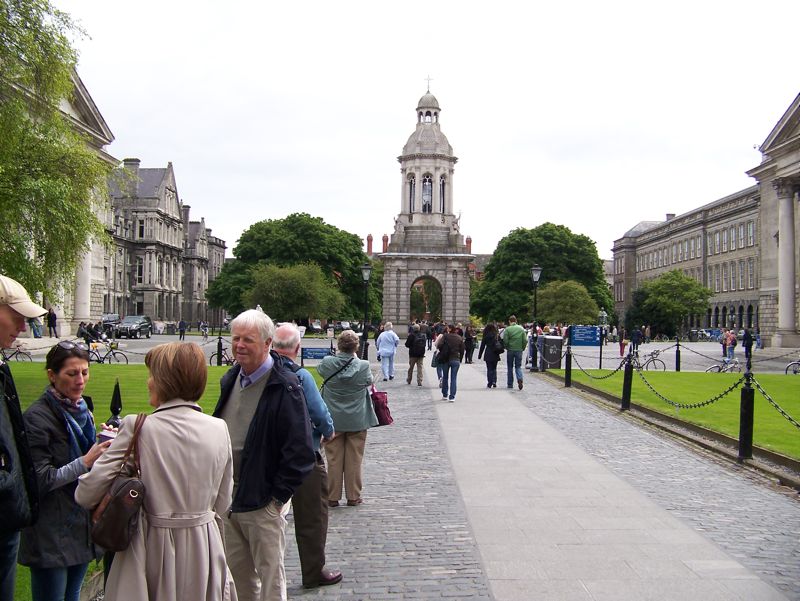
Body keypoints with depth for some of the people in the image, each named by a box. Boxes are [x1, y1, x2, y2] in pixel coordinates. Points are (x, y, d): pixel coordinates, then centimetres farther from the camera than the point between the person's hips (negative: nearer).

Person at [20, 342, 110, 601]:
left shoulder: (82, 410, 9)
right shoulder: (37, 418, -13)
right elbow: (39, 480, -17)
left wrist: (107, 446, 1)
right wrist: (86, 462, -22)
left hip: (82, 526, 7)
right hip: (51, 535, -7)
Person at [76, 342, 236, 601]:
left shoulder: (138, 428, -15)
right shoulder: (218, 429, -6)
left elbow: (86, 494, -12)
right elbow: (222, 503, 3)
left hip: (154, 550, -2)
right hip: (204, 549, 3)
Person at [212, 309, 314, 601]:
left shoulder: (285, 387, -17)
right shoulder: (230, 379, 7)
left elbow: (300, 451, -18)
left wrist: (277, 497, -15)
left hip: (264, 504, -7)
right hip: (227, 500, 7)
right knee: (237, 575, 19)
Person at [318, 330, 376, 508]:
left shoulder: (327, 363, -13)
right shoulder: (363, 366, -15)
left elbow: (320, 370, 10)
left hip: (333, 420, 1)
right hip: (357, 420, 0)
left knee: (334, 459, 10)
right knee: (354, 459, 10)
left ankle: (332, 497, 15)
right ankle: (353, 496, 16)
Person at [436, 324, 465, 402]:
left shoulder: (445, 336, -5)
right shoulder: (460, 338, 5)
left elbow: (439, 345, -14)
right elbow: (462, 350, 5)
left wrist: (442, 352, 5)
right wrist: (460, 359, 11)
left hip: (446, 359, -1)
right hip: (456, 360, 1)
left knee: (445, 377, 14)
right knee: (454, 378, 3)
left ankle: (445, 395, 22)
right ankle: (452, 397, -2)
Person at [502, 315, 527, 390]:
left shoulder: (507, 329, -8)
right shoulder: (521, 329, 1)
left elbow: (505, 341, -11)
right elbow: (525, 340, -2)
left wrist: (507, 347, 7)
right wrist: (522, 348, 11)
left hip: (510, 350, -2)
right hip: (519, 350, 2)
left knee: (510, 367, 10)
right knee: (518, 366, 9)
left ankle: (510, 384, 15)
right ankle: (520, 379, -18)